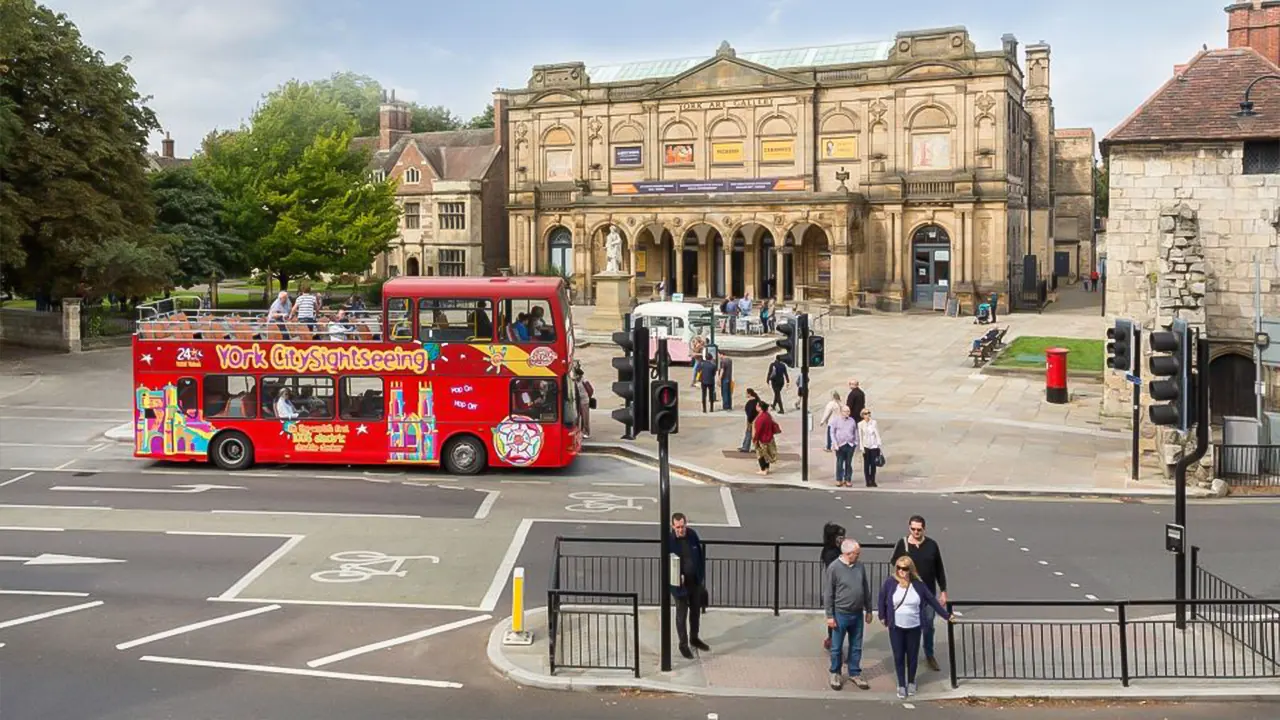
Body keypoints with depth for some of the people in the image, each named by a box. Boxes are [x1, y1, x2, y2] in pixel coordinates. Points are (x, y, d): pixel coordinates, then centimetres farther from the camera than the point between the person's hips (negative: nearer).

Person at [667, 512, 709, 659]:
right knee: (682, 615, 9)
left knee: (696, 611, 21)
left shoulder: (692, 534, -7)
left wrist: (702, 577, 4)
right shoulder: (669, 540, -19)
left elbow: (701, 555, 4)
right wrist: (673, 578, -27)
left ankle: (694, 638, 41)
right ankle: (683, 644, 26)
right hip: (680, 584, -5)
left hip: (695, 581, 5)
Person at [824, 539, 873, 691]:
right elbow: (828, 594, -11)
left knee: (856, 647, 14)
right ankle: (835, 674, 25)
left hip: (857, 614, 4)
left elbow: (866, 589, 11)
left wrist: (868, 610, 13)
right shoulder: (834, 568, -15)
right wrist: (829, 615, -12)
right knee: (837, 647, 8)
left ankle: (855, 674, 28)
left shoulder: (860, 566, 1)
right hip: (840, 614, -4)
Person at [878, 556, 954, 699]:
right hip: (896, 627, -1)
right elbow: (881, 599, 4)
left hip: (914, 627, 1)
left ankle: (911, 682, 32)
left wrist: (947, 615, 5)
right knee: (898, 656, 4)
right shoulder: (890, 582, -10)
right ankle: (901, 685, 18)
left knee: (912, 655, 12)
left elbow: (932, 600, 1)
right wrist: (882, 617, 6)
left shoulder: (918, 584, -8)